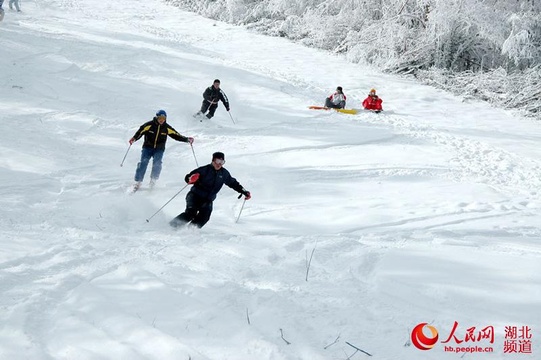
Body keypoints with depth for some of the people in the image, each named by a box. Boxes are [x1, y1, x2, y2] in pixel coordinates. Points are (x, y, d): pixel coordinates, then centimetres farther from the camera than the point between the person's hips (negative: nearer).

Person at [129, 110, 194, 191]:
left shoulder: (167, 128, 0)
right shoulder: (149, 125, -7)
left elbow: (176, 135, 5)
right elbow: (140, 132, -6)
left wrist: (187, 139, -4)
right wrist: (134, 138, -23)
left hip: (159, 149, 1)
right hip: (147, 147, -1)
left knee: (157, 163, -22)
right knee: (143, 163, -14)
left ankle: (153, 180, -6)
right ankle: (138, 182, -7)